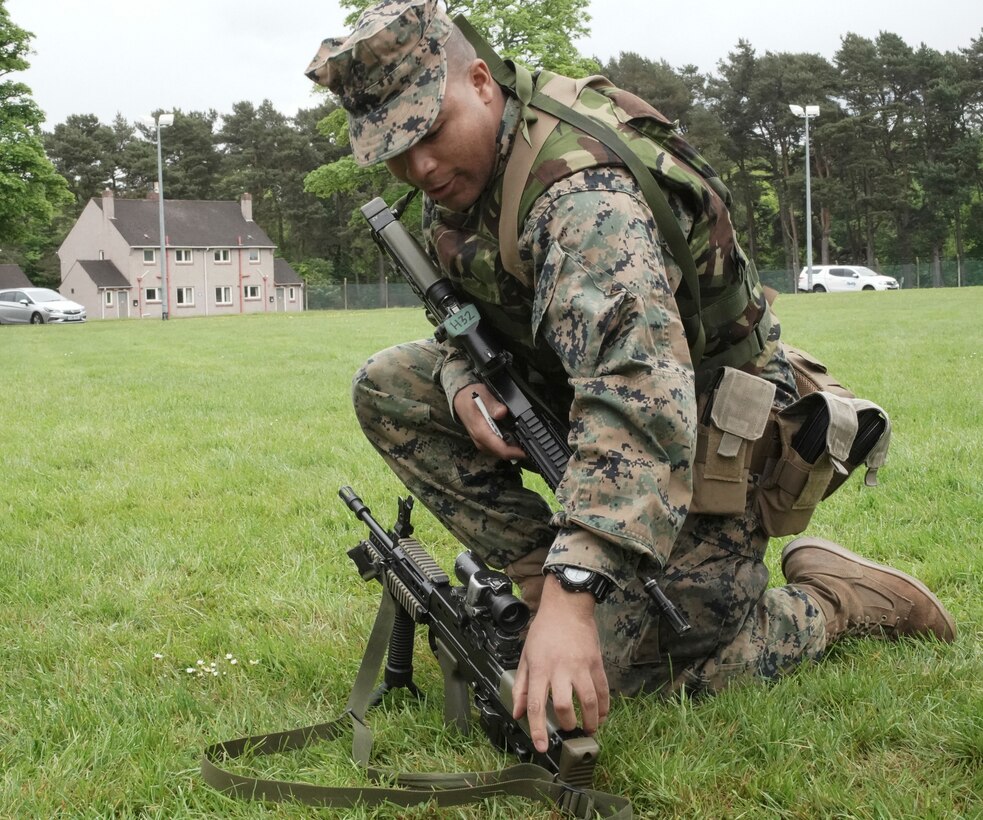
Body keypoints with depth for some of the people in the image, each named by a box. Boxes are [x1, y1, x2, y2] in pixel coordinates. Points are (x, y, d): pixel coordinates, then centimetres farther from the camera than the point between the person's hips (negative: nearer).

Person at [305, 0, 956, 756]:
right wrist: (462, 385, -14)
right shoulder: (454, 182, -4)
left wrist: (573, 593, -58)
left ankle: (831, 601, 9)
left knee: (605, 677, -9)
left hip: (698, 432, -8)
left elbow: (641, 392, -48)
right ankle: (538, 571, 1)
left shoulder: (580, 192, -34)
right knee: (388, 389, -2)